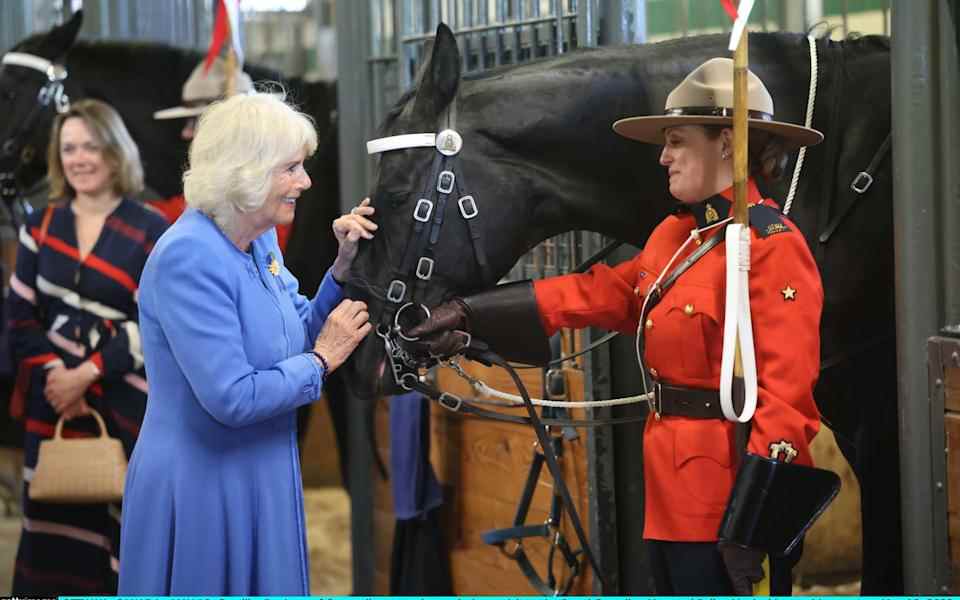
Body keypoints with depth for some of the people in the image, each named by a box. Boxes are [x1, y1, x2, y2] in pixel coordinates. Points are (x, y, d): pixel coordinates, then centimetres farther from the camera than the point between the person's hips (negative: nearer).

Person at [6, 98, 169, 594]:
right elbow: (20, 316, 6)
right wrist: (54, 375, -9)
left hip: (124, 402, -3)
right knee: (54, 520, 2)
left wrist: (86, 375, -14)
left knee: (123, 526, -3)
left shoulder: (153, 232, -2)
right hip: (52, 399, 3)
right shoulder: (40, 227, 9)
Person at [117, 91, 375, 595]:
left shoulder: (262, 241, 4)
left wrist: (344, 267, 1)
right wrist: (322, 360, -14)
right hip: (202, 487, -9)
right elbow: (231, 398, -27)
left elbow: (296, 337, 14)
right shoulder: (188, 258, -22)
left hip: (260, 477, 9)